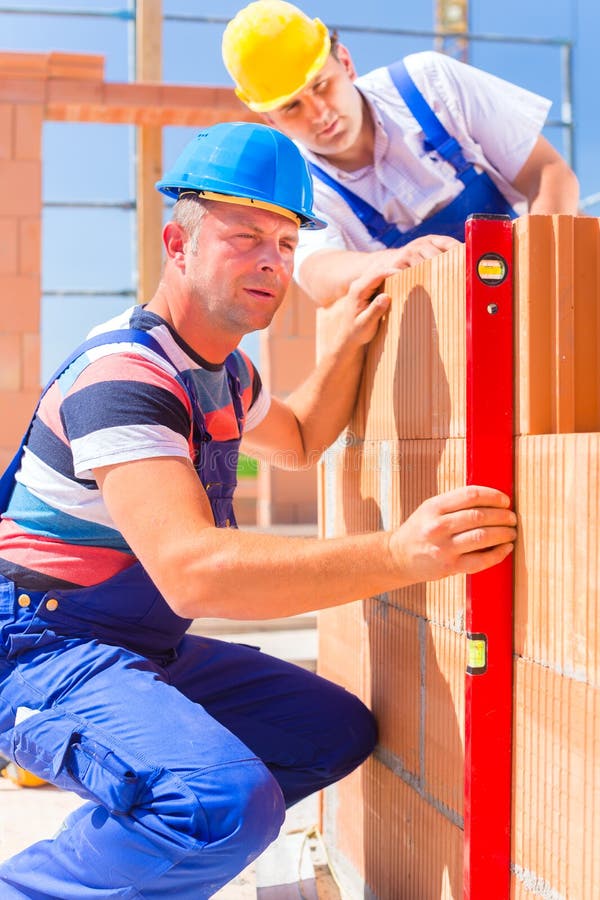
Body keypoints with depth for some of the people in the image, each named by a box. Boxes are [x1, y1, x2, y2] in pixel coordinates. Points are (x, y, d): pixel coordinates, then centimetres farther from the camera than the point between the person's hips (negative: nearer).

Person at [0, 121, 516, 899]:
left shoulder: (223, 369, 9)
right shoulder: (123, 376, -23)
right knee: (229, 803, -32)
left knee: (335, 732, 8)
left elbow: (298, 440, 31)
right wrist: (399, 554, -42)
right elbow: (192, 571, -36)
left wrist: (347, 344, 13)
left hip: (150, 650, 10)